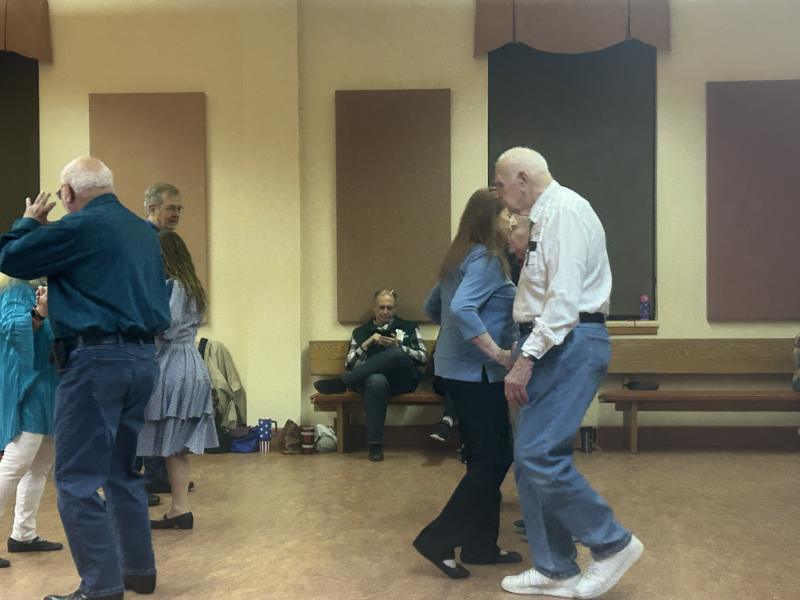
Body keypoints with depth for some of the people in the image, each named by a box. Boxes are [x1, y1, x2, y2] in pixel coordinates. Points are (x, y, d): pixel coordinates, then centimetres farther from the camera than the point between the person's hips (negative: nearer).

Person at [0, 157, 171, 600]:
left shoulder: (80, 225, -10)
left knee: (78, 479, -1)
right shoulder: (144, 231, 15)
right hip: (143, 358, 8)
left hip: (96, 359, -8)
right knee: (124, 471, 18)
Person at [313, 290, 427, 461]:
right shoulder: (360, 332, 23)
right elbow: (349, 364, 14)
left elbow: (423, 357, 11)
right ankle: (375, 445, -33)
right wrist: (366, 344, -1)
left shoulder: (409, 327, 21)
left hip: (403, 379, 0)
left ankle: (341, 383, -26)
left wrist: (398, 346, -4)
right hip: (373, 377, 0)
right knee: (376, 380, -41)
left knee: (395, 354, -36)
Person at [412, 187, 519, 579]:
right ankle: (438, 539, -2)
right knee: (495, 457, -3)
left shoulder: (459, 257, 14)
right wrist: (497, 351, -27)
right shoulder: (486, 259, -14)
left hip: (457, 368, 10)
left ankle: (480, 545, 20)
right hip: (476, 371, -10)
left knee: (482, 456, 14)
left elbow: (432, 307, 24)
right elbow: (462, 308, -30)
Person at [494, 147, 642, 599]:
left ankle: (613, 544, 4)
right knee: (531, 459, 9)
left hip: (569, 343, -10)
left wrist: (526, 359, -22)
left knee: (541, 455, -13)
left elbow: (564, 296, -21)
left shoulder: (564, 210, -12)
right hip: (556, 345, 10)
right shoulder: (545, 216, 19)